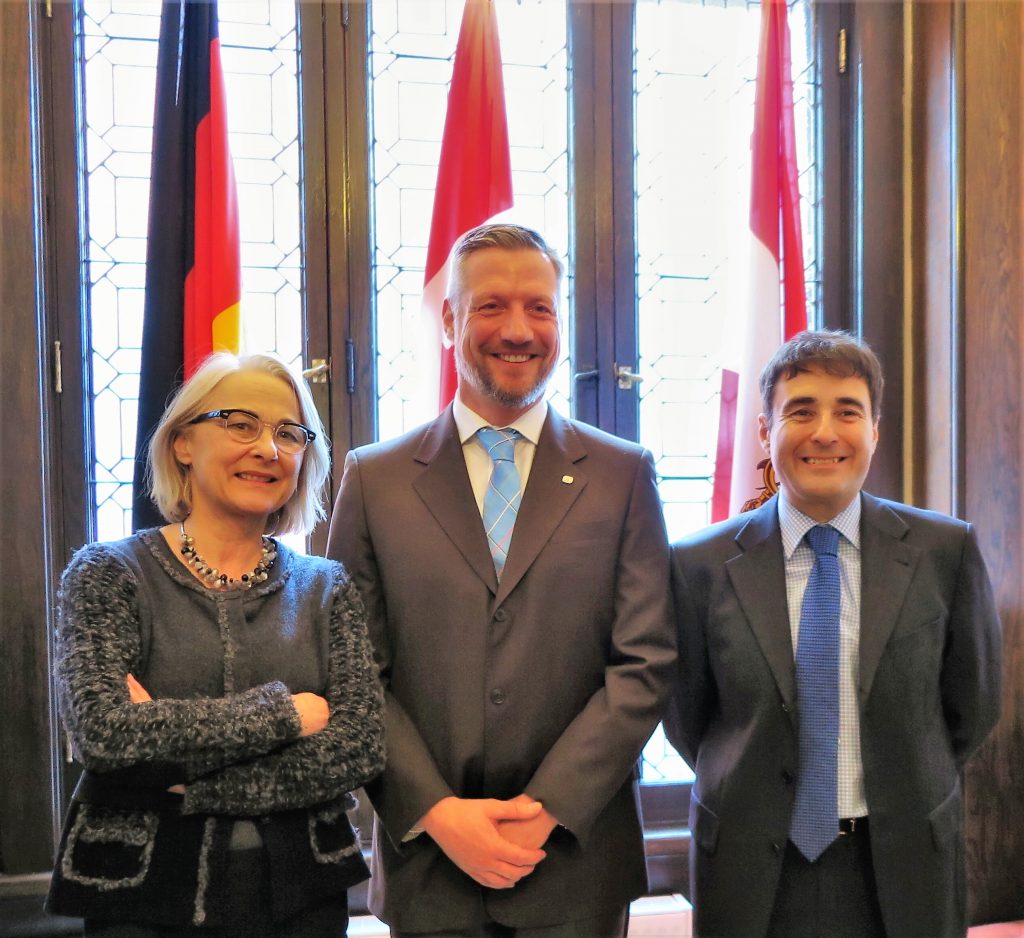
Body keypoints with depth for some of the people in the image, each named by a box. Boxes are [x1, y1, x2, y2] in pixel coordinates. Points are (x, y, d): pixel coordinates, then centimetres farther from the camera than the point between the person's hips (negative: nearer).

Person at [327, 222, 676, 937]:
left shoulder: (624, 475, 2)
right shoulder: (374, 479, 2)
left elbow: (646, 664, -3)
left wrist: (546, 810, -11)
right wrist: (436, 813, -11)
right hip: (427, 858, 0)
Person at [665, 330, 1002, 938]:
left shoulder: (946, 551, -5)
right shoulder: (702, 565, -6)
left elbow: (973, 705, 4)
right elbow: (687, 716, 4)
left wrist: (905, 796, 7)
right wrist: (749, 795, 5)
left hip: (902, 870, 1)